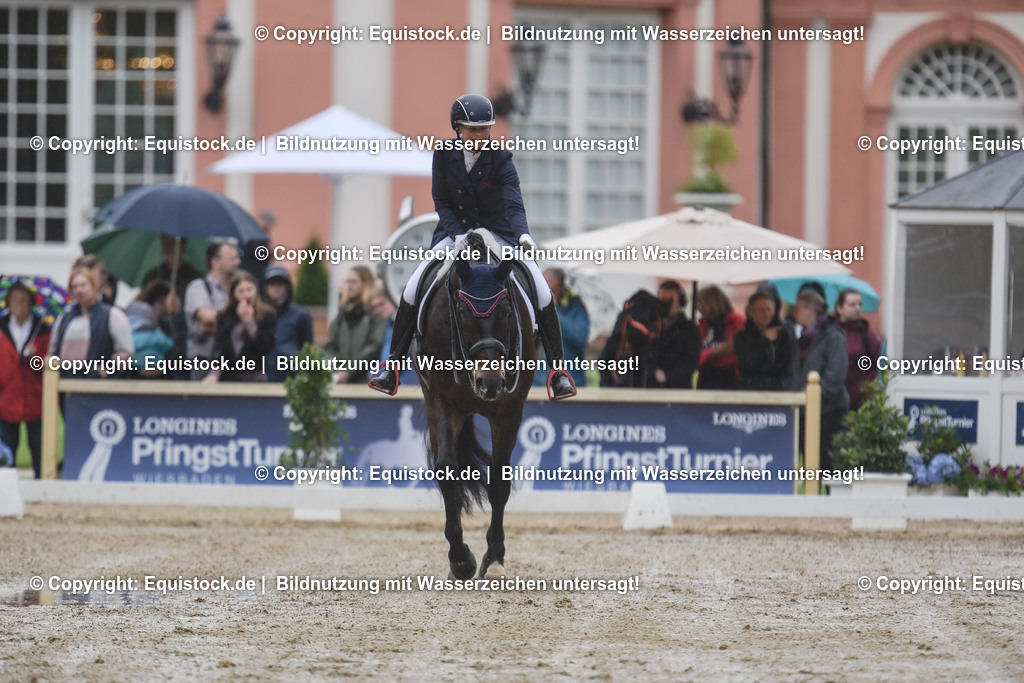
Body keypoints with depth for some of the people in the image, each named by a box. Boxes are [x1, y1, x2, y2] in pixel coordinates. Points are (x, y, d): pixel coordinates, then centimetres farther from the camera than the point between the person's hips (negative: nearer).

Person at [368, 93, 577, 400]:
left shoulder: (500, 159, -14)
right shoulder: (444, 155, -6)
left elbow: (514, 203, -25)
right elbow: (441, 202, -3)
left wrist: (522, 234, -44)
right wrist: (457, 235, -19)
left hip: (498, 232, -1)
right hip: (455, 229, 1)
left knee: (542, 292, -17)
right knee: (413, 288, -17)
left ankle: (557, 369, -6)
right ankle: (392, 365, -6)